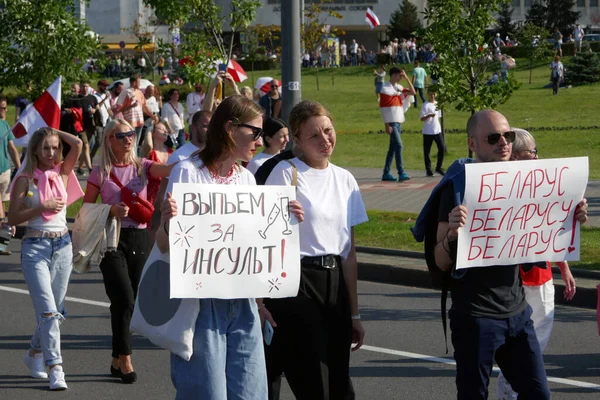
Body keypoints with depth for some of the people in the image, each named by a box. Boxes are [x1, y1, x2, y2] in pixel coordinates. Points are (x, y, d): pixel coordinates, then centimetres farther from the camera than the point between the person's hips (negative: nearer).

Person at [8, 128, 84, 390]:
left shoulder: (62, 173, 7)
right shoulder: (26, 179, -2)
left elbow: (78, 145, -8)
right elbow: (13, 218, -6)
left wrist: (55, 132, 4)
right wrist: (42, 207, -15)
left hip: (62, 245, 5)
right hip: (35, 247, -5)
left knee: (56, 310, 12)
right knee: (47, 310, -14)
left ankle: (35, 354, 34)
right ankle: (55, 368, -16)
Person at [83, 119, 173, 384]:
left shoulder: (142, 166, 5)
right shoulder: (100, 173, 0)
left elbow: (167, 170, -14)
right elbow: (86, 209, 3)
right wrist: (110, 210, -15)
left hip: (140, 238, 3)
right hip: (113, 240, -3)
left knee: (129, 302, 7)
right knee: (125, 300, -13)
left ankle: (117, 361, 19)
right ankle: (125, 359, -2)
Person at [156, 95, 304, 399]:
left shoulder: (247, 179, 12)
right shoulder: (188, 172, -8)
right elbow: (165, 245, -8)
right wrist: (167, 224, -29)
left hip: (241, 302, 6)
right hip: (201, 301, -6)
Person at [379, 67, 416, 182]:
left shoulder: (398, 88, 14)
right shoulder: (385, 89, -9)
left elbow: (412, 92, 11)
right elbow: (383, 107, -11)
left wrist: (406, 78, 4)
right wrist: (387, 125, -16)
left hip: (399, 122, 8)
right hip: (391, 122, -8)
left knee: (393, 147, 9)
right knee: (398, 145, -16)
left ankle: (386, 173, 14)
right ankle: (401, 173, -19)